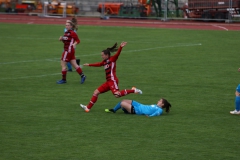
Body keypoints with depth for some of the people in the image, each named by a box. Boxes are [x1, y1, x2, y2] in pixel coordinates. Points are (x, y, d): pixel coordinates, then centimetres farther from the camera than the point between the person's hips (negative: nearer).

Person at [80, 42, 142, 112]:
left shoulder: (112, 59, -4)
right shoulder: (105, 62, 17)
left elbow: (117, 54, -22)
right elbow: (99, 64, 36)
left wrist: (121, 47, -41)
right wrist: (89, 65, 48)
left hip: (113, 80, -9)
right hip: (108, 81, 9)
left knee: (117, 94, -28)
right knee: (96, 92, 10)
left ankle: (133, 90, -15)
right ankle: (88, 108, 16)